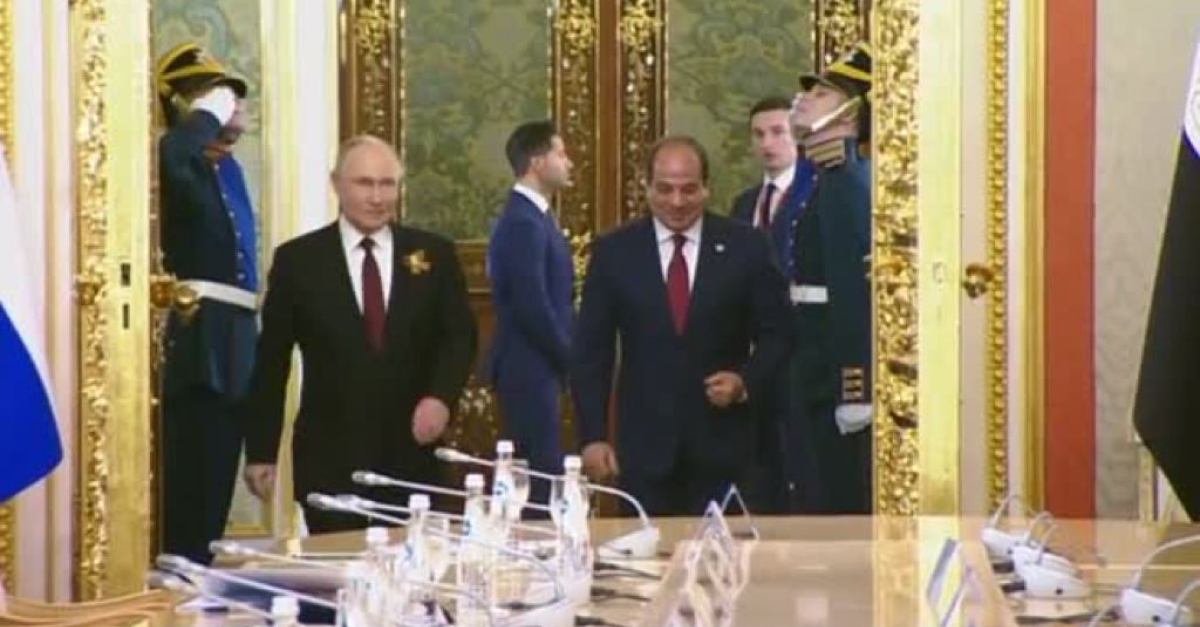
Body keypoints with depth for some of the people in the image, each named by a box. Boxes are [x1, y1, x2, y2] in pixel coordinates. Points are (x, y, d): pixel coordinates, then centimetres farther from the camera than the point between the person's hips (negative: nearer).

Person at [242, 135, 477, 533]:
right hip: (330, 456, -2)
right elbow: (271, 361, 3)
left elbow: (459, 335, 5)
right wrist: (261, 452, 0)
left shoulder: (434, 254, 6)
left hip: (411, 452, 2)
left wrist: (441, 395, -15)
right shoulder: (297, 259, 2)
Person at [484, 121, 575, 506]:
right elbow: (534, 308, -23)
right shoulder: (524, 223, -18)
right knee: (543, 473, -8)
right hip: (530, 369, -10)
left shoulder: (531, 217, 14)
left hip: (536, 366, 10)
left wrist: (567, 356, 9)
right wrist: (571, 360, -11)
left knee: (537, 473, 12)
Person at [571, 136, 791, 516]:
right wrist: (593, 436, -3)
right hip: (645, 447, 0)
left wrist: (746, 381, -12)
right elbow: (591, 352, 3)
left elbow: (775, 336, 7)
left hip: (723, 446, 0)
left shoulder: (746, 247, 1)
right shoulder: (614, 252, 2)